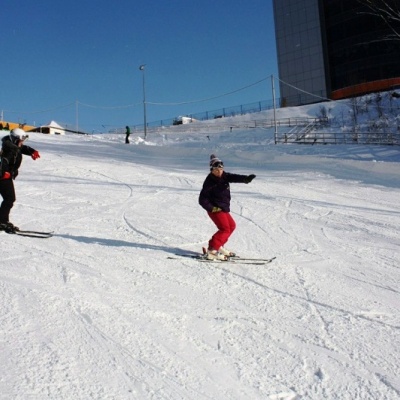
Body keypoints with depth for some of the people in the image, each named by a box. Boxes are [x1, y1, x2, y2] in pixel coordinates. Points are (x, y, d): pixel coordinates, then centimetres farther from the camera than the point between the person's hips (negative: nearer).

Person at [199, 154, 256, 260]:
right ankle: (212, 251, -18)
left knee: (232, 225, 19)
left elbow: (235, 177, -19)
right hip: (215, 209, -8)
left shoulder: (224, 176, 1)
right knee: (225, 229, -16)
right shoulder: (209, 182, -15)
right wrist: (212, 208, -23)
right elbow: (202, 200, -14)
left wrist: (246, 178, -39)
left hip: (224, 209, 9)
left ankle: (219, 246, 26)